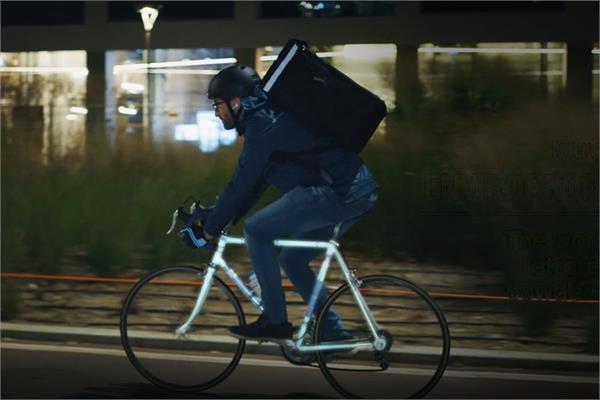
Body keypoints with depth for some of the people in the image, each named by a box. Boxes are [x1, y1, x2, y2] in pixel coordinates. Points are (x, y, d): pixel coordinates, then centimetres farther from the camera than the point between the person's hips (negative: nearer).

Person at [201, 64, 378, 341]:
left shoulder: (263, 126, -11)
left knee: (257, 230, -9)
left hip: (338, 193, -10)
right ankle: (334, 333, 20)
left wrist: (210, 229, -4)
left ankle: (275, 321, -5)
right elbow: (255, 181, 25)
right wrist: (223, 220, 22)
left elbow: (240, 185, -13)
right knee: (293, 260, 18)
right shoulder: (267, 118, 20)